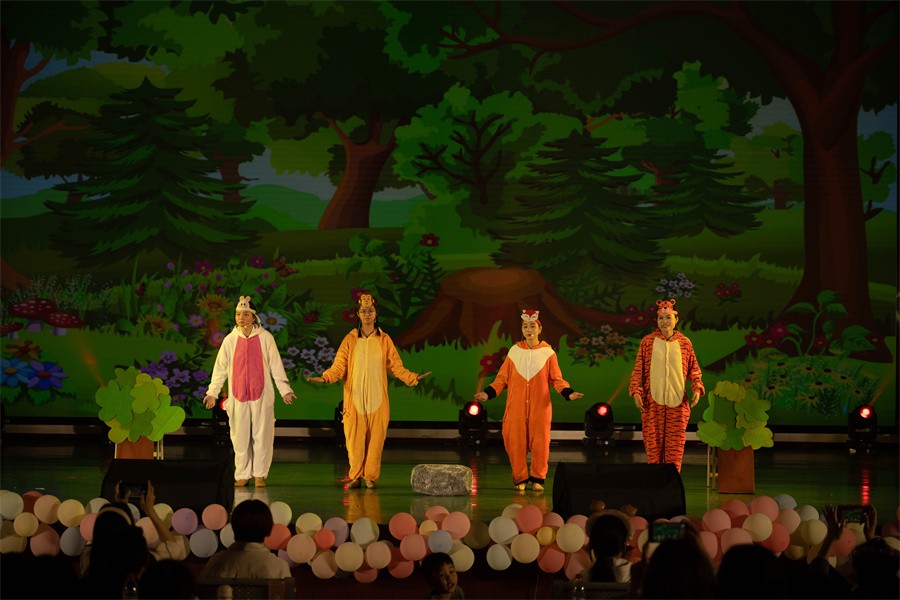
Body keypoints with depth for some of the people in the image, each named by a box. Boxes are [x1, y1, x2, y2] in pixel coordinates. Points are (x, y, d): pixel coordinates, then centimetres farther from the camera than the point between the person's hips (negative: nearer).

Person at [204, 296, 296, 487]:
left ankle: (260, 474, 10)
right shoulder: (230, 340, 4)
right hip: (238, 395, 2)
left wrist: (285, 389, 0)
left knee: (262, 435, 0)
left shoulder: (265, 338, -1)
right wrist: (212, 392, 5)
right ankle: (242, 475, 12)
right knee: (240, 436, 3)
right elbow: (220, 368, 9)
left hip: (261, 394, -2)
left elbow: (276, 365, 3)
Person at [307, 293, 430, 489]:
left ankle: (371, 476, 8)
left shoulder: (384, 340, 7)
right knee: (354, 437, -3)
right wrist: (325, 378, -17)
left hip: (377, 398, 0)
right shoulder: (350, 339, 5)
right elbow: (339, 366, 0)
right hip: (355, 397, 0)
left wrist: (413, 378, -6)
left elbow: (395, 367, 8)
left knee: (375, 437, -2)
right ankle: (356, 475, 10)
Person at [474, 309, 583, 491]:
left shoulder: (548, 353, 4)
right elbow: (502, 377, 7)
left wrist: (568, 393, -11)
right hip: (516, 406, 1)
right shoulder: (514, 351, 6)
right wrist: (488, 393, -4)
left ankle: (537, 478, 10)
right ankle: (520, 479, 9)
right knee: (516, 442, -2)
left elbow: (556, 379, 5)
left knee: (540, 442, -4)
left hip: (540, 406, -1)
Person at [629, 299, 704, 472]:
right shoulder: (648, 341, 5)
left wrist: (697, 388, -5)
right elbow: (638, 369, 4)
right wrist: (636, 391, -7)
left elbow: (694, 369, 11)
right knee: (653, 445, -1)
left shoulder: (684, 342, 7)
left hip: (677, 402, 1)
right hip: (652, 402, -1)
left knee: (675, 448, 0)